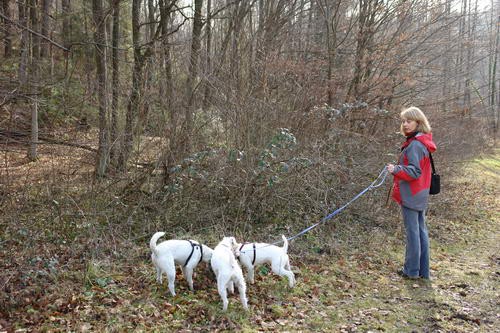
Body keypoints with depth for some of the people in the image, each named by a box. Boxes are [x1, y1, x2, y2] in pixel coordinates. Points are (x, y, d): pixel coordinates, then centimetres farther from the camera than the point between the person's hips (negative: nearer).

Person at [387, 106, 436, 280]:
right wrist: (398, 168, 14)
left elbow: (415, 171, -22)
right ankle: (424, 270, 22)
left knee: (412, 231, -1)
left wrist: (396, 169, -33)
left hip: (411, 195, -10)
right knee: (421, 230, 13)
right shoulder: (422, 142, 11)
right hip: (420, 195, 10)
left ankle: (412, 270, 10)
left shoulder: (415, 145, -18)